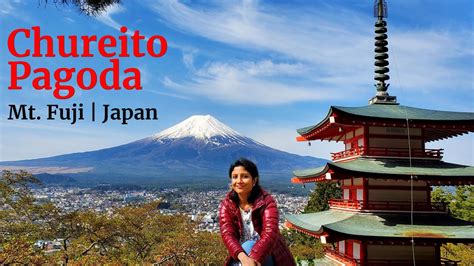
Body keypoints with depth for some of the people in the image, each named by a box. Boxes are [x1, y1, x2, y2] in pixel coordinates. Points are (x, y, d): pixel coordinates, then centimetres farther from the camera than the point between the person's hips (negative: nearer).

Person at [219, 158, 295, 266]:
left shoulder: (266, 201, -15)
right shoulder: (226, 205, -5)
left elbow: (270, 233, -29)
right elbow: (227, 234, -19)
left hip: (267, 256, -3)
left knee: (248, 246, -33)